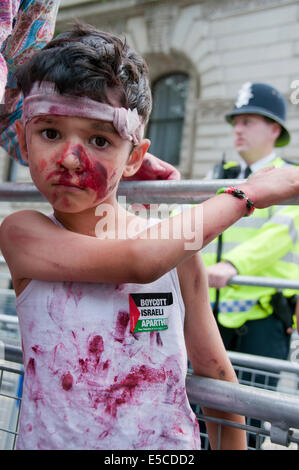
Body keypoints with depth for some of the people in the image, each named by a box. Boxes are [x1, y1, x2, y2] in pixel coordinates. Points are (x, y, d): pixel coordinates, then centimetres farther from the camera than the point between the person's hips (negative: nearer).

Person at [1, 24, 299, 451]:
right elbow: (139, 262, -27)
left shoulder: (178, 248, -8)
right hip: (49, 441, 0)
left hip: (167, 444, 1)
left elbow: (215, 373, 1)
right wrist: (245, 195, -18)